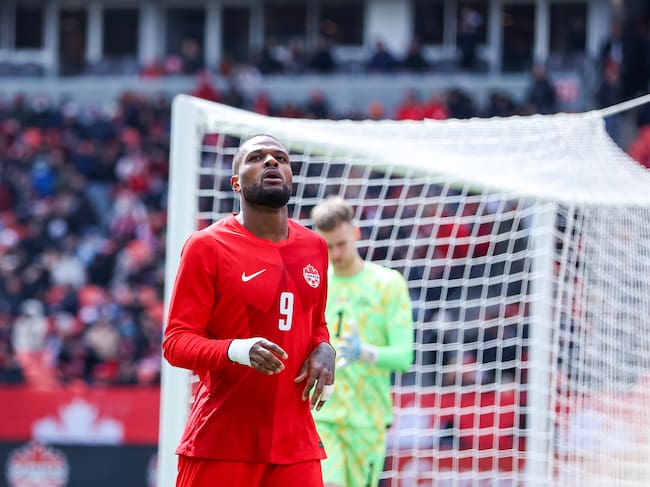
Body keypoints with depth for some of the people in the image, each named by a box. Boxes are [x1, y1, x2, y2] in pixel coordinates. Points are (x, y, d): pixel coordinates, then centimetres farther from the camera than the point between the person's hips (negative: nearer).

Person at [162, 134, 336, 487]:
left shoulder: (314, 247, 12)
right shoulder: (207, 246, -5)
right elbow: (176, 342, -7)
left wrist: (323, 350, 3)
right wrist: (237, 350, -26)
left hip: (295, 443, 5)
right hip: (219, 444, -5)